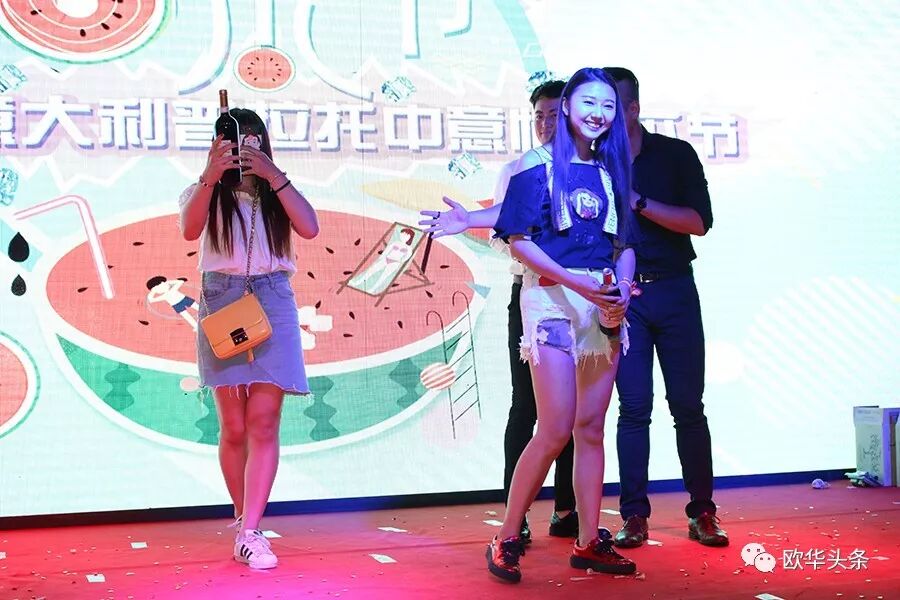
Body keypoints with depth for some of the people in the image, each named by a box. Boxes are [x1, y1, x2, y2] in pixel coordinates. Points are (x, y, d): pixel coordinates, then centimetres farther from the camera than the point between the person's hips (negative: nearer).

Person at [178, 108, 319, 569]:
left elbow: (309, 228, -6)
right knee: (234, 427, 2)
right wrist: (210, 176, -25)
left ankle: (248, 534, -9)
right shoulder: (206, 193, 9)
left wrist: (274, 176, -11)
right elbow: (190, 229, -13)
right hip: (222, 303, -1)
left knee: (263, 422, -8)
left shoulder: (276, 194, 14)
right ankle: (245, 521, 17)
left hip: (272, 305, 1)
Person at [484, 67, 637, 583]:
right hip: (551, 298, -5)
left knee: (591, 427, 7)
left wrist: (623, 288, -6)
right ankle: (507, 539, 3)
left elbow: (624, 243, 15)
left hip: (603, 304, 5)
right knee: (556, 430, -10)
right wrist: (579, 283, -16)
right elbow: (519, 241, -7)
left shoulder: (612, 170, 14)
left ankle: (589, 542, 15)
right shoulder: (538, 165, -2)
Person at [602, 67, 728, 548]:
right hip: (622, 296, 1)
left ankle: (702, 513, 8)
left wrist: (637, 201, -13)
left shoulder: (676, 154, 4)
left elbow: (699, 221, -7)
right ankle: (634, 516, 5)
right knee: (633, 407, -1)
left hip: (674, 292, -1)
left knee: (688, 405, 0)